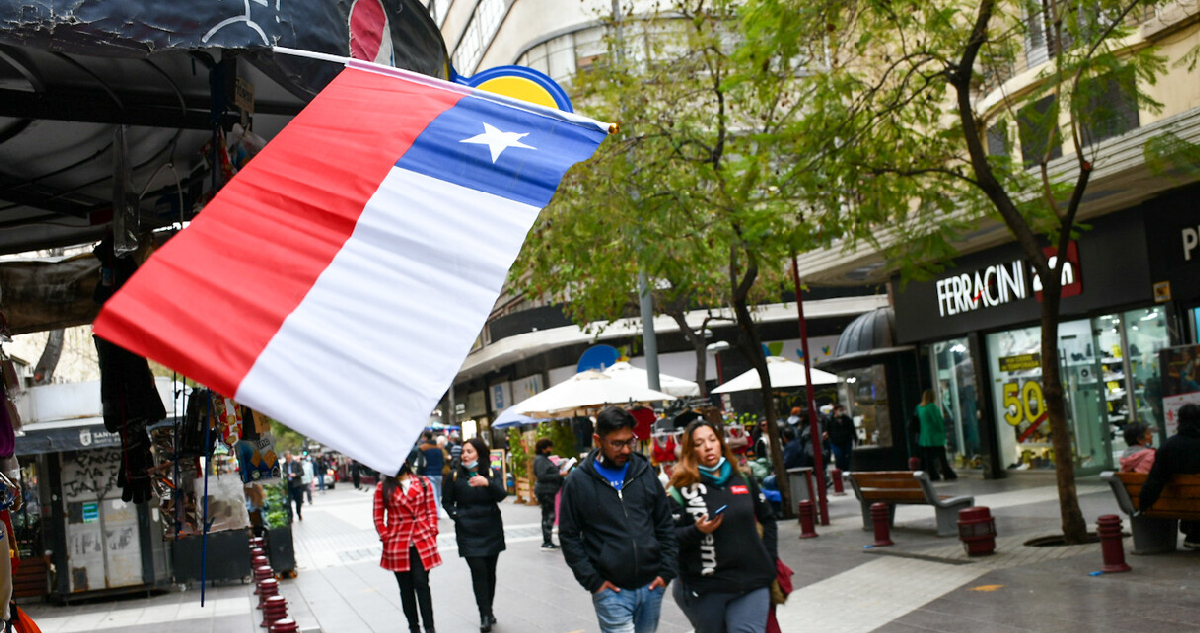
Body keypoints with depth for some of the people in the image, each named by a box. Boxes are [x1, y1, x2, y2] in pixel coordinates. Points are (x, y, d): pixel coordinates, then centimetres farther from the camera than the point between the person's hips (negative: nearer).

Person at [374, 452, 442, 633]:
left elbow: (431, 511, 7)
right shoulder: (383, 488, 2)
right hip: (397, 546, 0)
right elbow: (378, 518, 4)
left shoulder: (424, 484, 5)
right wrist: (386, 538, -4)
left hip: (422, 543, 0)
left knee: (421, 584, -5)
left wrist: (432, 533, -2)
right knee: (406, 588, 7)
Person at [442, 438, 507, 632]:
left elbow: (501, 495, -15)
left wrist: (487, 483, -33)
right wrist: (455, 514, -4)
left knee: (490, 571, 6)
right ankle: (485, 616, -8)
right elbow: (446, 501, 14)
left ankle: (488, 610, 21)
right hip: (468, 532, -1)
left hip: (491, 530, 1)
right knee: (478, 571, -11)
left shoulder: (492, 474, 2)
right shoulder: (455, 476, 3)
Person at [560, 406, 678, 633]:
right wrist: (592, 581, -6)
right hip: (611, 591, -4)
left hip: (651, 586, 4)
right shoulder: (578, 481, -3)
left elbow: (665, 524, 12)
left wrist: (666, 570, 4)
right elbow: (569, 537, 0)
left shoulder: (644, 471, 6)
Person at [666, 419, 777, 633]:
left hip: (752, 583, 2)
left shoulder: (743, 479, 10)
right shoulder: (682, 489, -3)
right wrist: (697, 531, -23)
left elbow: (767, 518, 21)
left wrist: (769, 559, 13)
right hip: (705, 589, -2)